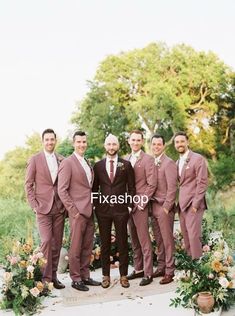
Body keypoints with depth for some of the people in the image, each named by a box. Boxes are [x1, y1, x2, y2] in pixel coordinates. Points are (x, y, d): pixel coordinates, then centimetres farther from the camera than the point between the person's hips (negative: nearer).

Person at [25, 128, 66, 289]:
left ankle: (53, 274, 19)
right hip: (43, 207, -3)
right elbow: (28, 184, 0)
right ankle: (46, 277, 2)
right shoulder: (35, 160, 0)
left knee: (57, 242, 7)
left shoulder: (62, 160, 7)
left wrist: (66, 205, 5)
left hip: (59, 208, 3)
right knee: (46, 241, -10)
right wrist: (34, 205, -6)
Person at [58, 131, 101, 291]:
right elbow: (62, 190, -13)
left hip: (89, 211, 7)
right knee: (76, 247, 2)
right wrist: (73, 211, -15)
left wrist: (93, 205, 10)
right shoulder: (67, 163, -9)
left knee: (87, 247, 13)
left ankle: (85, 276, 25)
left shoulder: (87, 163, 15)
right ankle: (75, 279, 14)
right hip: (78, 212, -7)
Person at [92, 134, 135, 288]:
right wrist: (96, 205, 2)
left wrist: (130, 204, -2)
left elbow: (131, 187, 5)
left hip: (121, 208, -1)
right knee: (105, 243, 8)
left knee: (123, 243, 4)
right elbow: (95, 188, 10)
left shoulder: (126, 164, 3)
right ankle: (106, 275, 18)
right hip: (103, 209, 1)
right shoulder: (98, 165, 6)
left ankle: (123, 275, 15)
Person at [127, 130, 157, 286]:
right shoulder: (126, 160, 13)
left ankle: (148, 273, 6)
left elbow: (152, 184, -11)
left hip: (140, 205, -6)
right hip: (128, 205, 6)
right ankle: (138, 269, 24)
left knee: (144, 240, -3)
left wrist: (141, 202, -14)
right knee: (134, 240, 13)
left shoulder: (148, 159, -7)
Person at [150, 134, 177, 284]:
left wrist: (166, 207, -15)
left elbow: (172, 187, -14)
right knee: (158, 240, 14)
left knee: (167, 240, 1)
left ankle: (169, 272, 10)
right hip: (154, 206, 7)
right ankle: (161, 267, 26)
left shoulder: (169, 163, -10)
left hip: (164, 207, -7)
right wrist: (151, 204, 7)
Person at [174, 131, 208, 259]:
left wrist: (195, 203, -16)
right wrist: (179, 202, 8)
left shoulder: (198, 159, -8)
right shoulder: (178, 162, 14)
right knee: (186, 235, 11)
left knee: (194, 235, -8)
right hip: (182, 204, 7)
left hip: (193, 203, -7)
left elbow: (202, 182, -12)